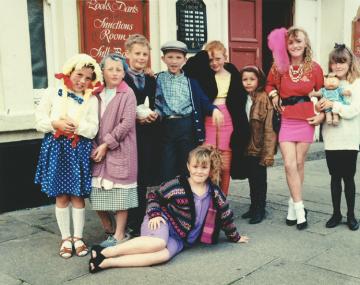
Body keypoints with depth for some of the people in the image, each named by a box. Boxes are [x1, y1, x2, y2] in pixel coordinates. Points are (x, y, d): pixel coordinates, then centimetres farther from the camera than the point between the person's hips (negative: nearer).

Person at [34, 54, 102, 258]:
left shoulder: (91, 100, 1)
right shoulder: (53, 95, 2)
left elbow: (93, 130, -6)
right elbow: (40, 122, 1)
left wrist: (75, 126, -19)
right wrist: (56, 124, -16)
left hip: (79, 150, 0)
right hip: (56, 149, 1)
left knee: (78, 196, 5)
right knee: (61, 196, 6)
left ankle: (78, 237, 19)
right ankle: (66, 239, 19)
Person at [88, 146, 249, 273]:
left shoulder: (214, 192, 2)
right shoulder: (177, 185, -7)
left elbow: (225, 215, 14)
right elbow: (154, 196, 4)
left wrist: (235, 237, 22)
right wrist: (154, 215, -11)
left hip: (180, 239, 3)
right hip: (163, 222, -2)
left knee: (164, 254, -31)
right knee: (159, 243, -38)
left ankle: (106, 263, -35)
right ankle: (104, 252, -32)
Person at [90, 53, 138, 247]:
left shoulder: (127, 94, -4)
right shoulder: (97, 94, 10)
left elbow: (126, 123, -11)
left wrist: (106, 144, -13)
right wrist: (94, 147, -2)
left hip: (120, 150, -5)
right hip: (99, 151, 5)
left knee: (120, 193, -1)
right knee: (101, 193, 6)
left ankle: (119, 234, 10)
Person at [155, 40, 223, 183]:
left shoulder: (190, 80, 7)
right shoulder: (158, 79, 8)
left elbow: (203, 100, 0)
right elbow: (156, 103, 7)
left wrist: (214, 109, -17)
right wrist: (156, 113, -13)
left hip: (187, 127, 0)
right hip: (166, 127, 0)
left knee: (188, 168, 7)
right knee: (167, 168, 4)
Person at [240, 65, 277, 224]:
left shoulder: (265, 99, -14)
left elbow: (269, 128, -16)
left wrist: (268, 152, -19)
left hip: (259, 147, -6)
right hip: (246, 147, 6)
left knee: (260, 178, 6)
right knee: (251, 178, 17)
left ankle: (260, 209, 19)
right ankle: (253, 206, 30)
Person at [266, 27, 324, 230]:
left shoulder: (314, 68, -2)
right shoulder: (279, 67, 0)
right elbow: (270, 85, 19)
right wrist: (274, 96, 0)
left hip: (306, 120, 0)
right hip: (286, 120, 0)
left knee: (299, 164, 6)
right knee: (290, 165, -7)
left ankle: (294, 205, 21)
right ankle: (300, 210, 1)